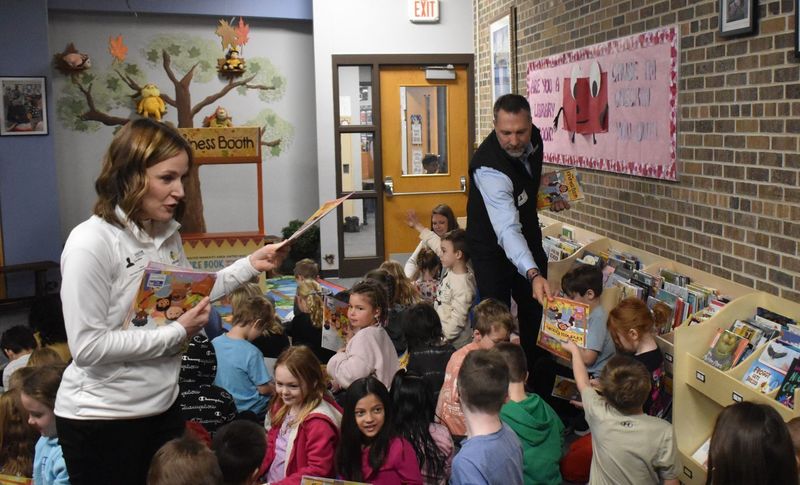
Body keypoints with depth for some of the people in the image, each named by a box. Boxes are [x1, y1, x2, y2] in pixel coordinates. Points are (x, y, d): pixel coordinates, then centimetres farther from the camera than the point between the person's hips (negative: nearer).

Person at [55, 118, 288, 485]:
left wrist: (251, 265, 5)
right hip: (100, 419, -7)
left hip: (162, 407, 7)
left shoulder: (168, 234, 3)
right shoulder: (91, 242, -21)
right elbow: (88, 347, -25)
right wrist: (177, 332, -20)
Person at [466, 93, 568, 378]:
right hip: (493, 244, -6)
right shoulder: (488, 168, -37)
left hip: (528, 233, 6)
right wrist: (533, 275, -58)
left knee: (535, 308, 13)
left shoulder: (534, 136, -14)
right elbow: (507, 229, -47)